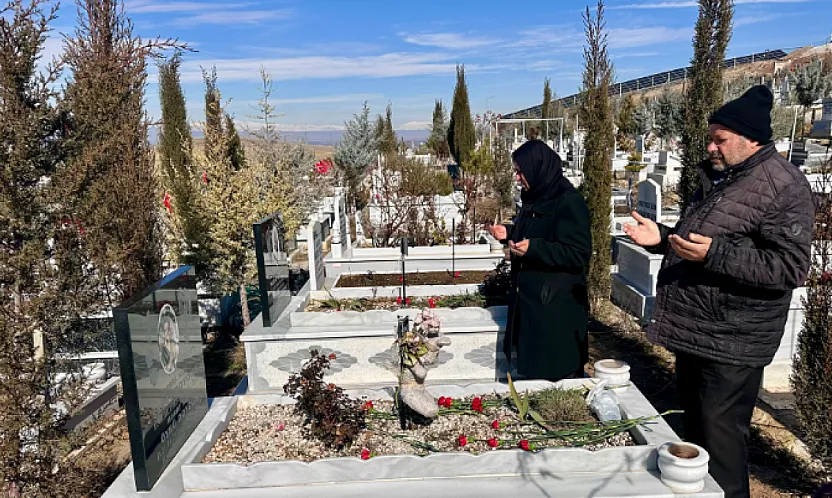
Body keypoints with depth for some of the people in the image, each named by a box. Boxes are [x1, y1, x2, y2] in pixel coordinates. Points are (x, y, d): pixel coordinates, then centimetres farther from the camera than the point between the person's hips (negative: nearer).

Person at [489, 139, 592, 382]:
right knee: (531, 371, 16)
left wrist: (533, 248, -30)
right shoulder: (535, 199, 13)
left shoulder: (568, 202, -16)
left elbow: (579, 255, -21)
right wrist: (509, 235, 10)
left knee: (555, 377, -1)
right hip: (529, 300, 9)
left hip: (557, 308, -9)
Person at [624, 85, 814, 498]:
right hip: (691, 329, 9)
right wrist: (661, 238, 5)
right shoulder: (718, 177, 13)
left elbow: (789, 269, -22)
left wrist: (714, 255, -30)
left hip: (730, 341, -9)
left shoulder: (783, 185, -15)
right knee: (693, 426, 21)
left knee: (720, 438, 1)